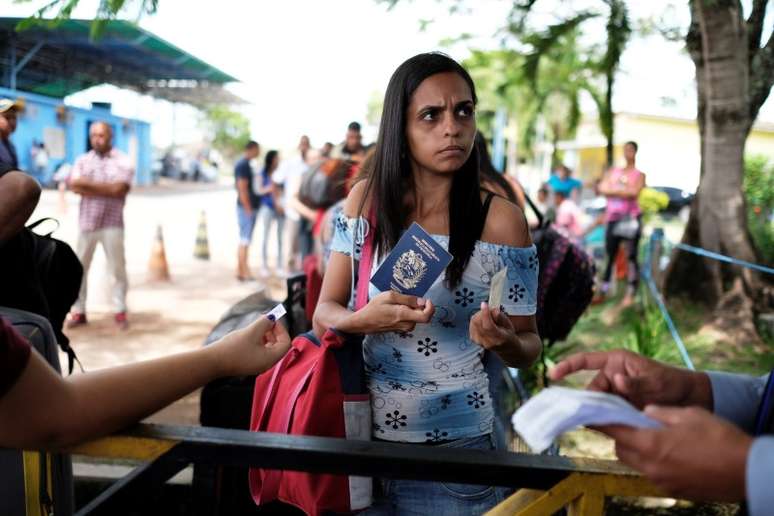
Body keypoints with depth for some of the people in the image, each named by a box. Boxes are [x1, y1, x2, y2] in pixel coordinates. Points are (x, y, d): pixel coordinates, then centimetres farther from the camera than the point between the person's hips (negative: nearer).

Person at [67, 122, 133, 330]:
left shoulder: (123, 161, 1)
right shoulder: (83, 160, 10)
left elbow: (119, 189, -13)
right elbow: (74, 186, -6)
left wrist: (88, 183, -8)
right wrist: (107, 189, -13)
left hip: (112, 224, -3)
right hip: (87, 222, 3)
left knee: (118, 268, 0)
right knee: (79, 268, 5)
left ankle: (120, 311, 11)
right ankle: (78, 311, 14)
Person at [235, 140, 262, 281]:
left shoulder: (243, 164, 16)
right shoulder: (244, 165, -15)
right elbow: (242, 189, -20)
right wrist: (248, 209, -19)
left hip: (247, 208, 10)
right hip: (247, 208, -10)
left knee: (243, 241, 13)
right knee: (245, 241, -6)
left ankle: (240, 271, 19)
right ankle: (245, 273, -4)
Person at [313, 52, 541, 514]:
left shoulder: (501, 219, -12)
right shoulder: (367, 199, -3)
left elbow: (528, 346, -4)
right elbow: (324, 313, -1)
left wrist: (505, 342, -26)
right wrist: (365, 320, -22)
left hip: (456, 444, -2)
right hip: (363, 432, 3)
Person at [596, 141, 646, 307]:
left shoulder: (639, 174, 5)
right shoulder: (613, 171, 17)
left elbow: (634, 193, -12)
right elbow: (602, 188, 4)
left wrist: (613, 190, -3)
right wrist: (623, 191, -6)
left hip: (630, 218, -4)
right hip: (612, 217, 4)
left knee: (631, 256, -5)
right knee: (609, 255, 6)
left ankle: (630, 293, -2)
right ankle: (603, 291, 12)